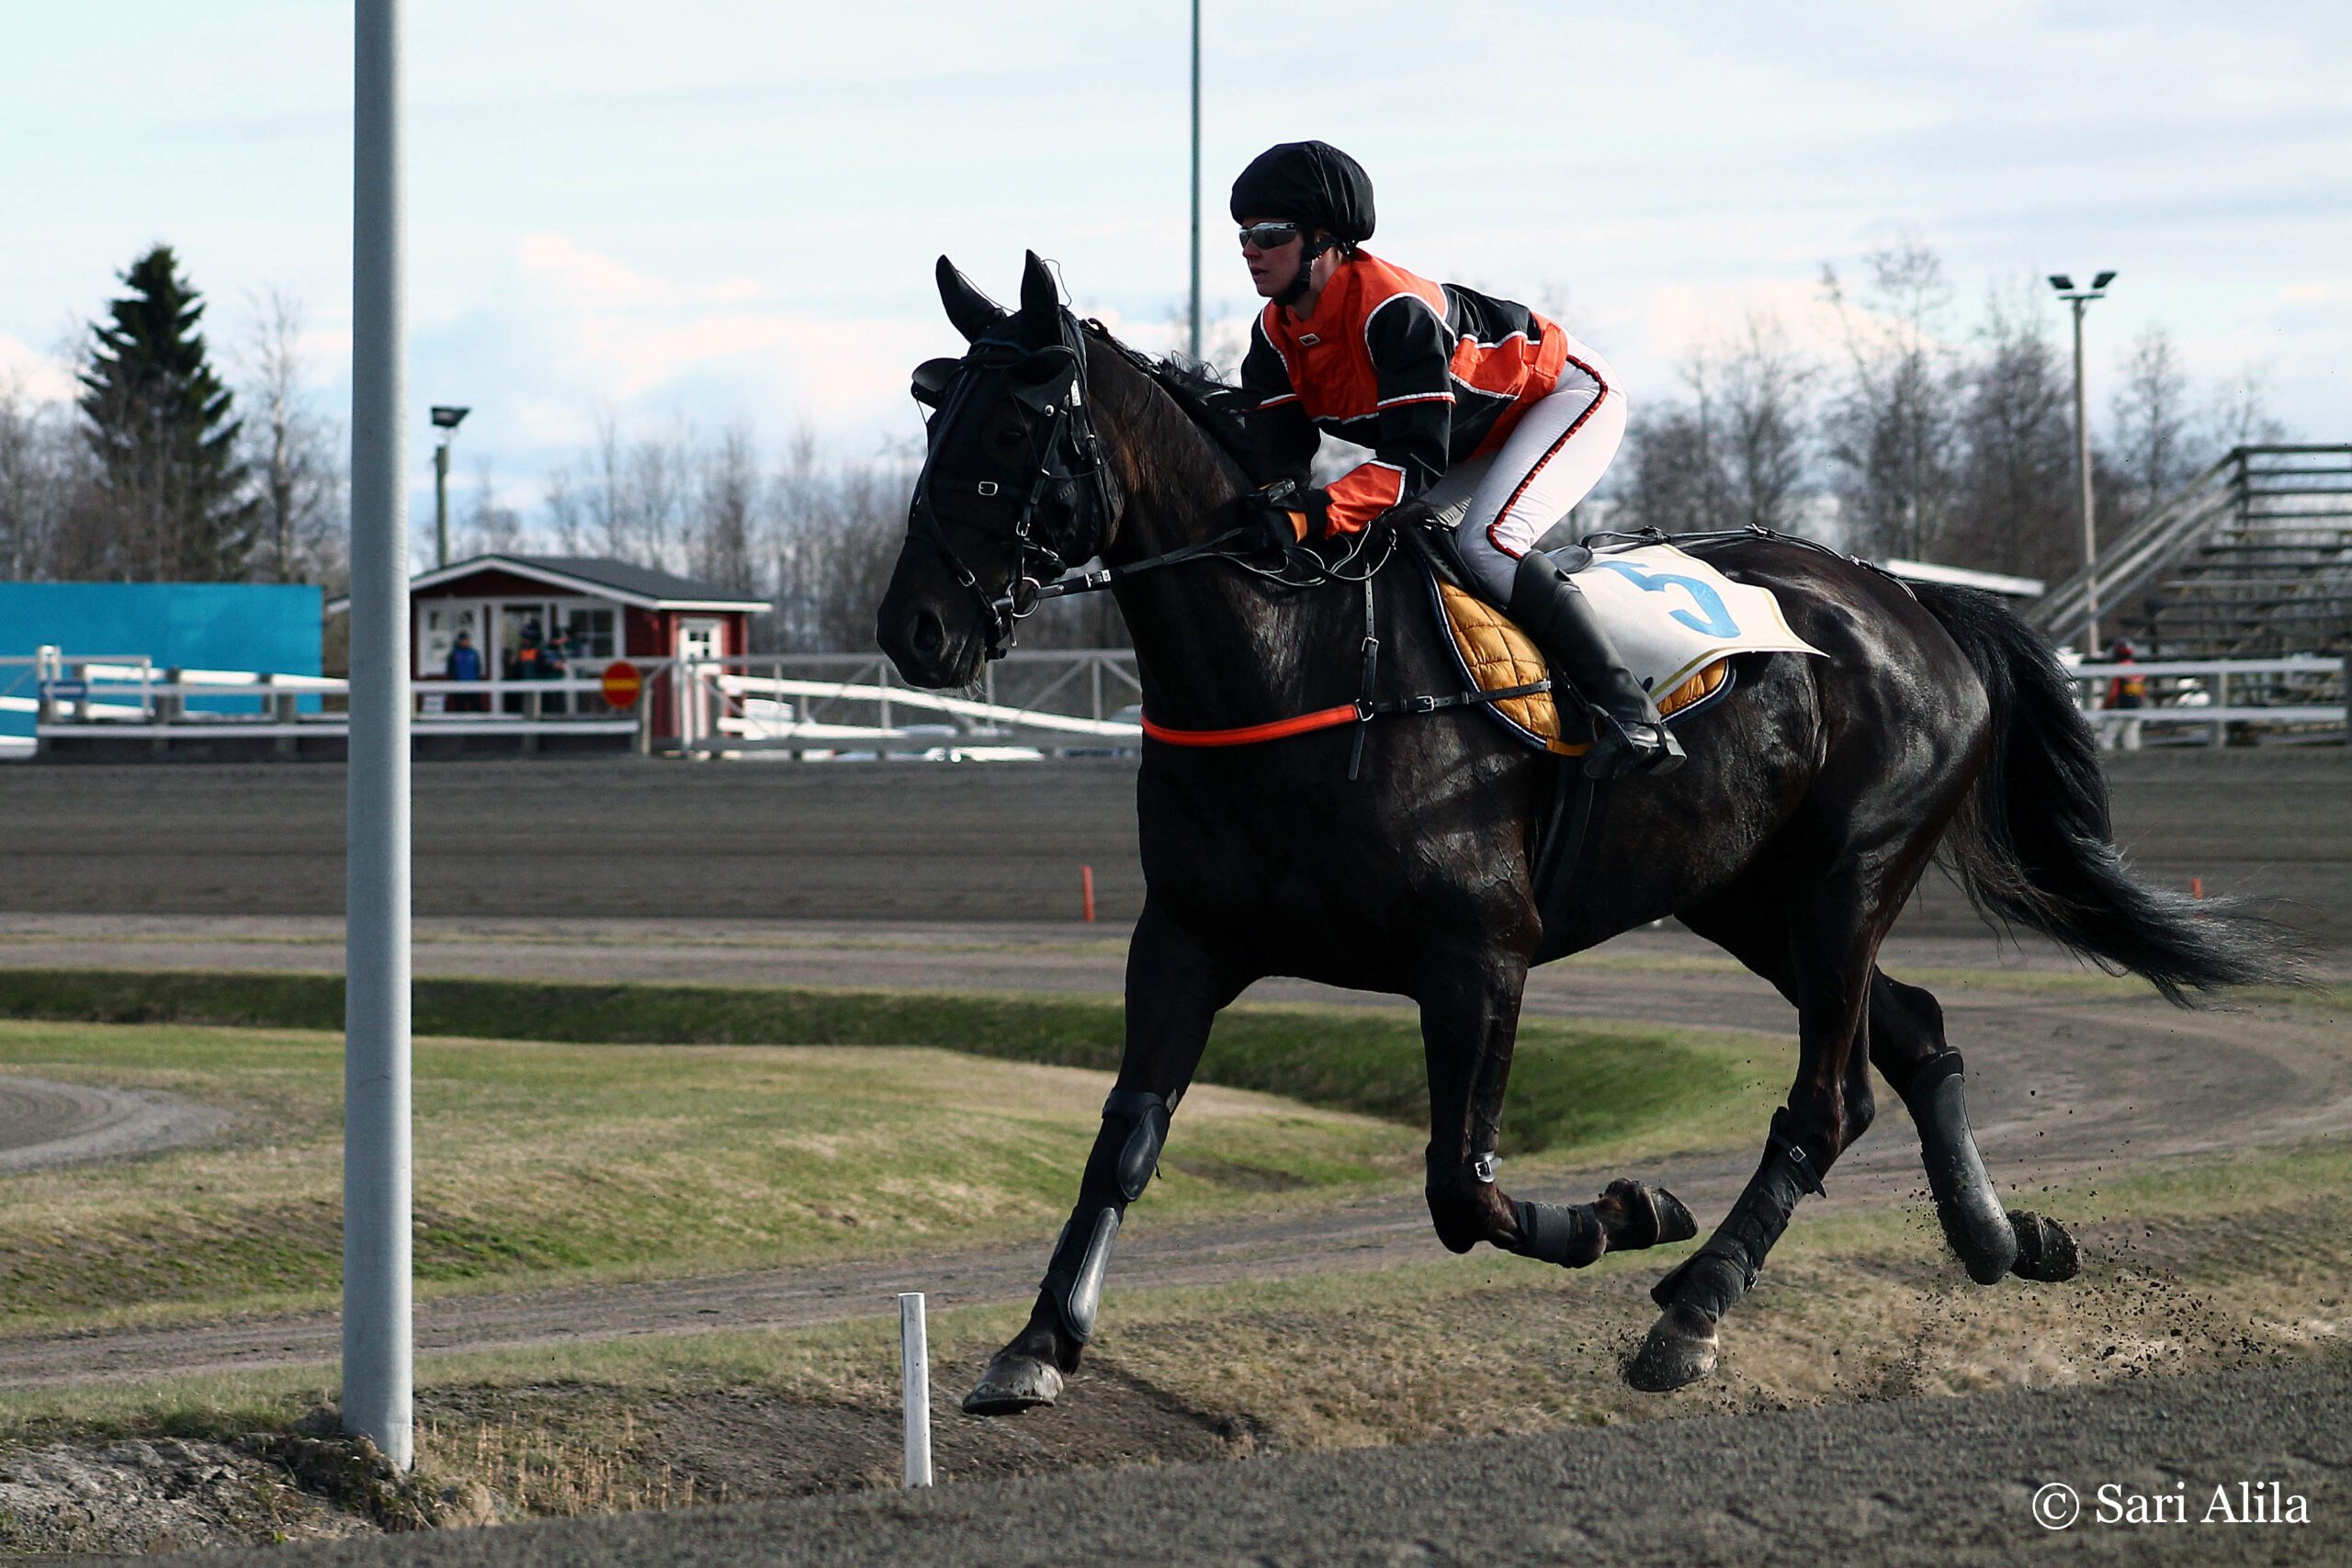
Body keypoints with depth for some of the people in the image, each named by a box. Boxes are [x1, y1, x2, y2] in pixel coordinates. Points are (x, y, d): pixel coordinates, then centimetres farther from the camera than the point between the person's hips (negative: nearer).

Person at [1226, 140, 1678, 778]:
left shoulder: (1394, 310, -37)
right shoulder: (1277, 333, -10)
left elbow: (1414, 461, -41)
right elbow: (1273, 447, -13)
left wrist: (1312, 513, -54)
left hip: (1568, 397, -9)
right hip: (1476, 441, 9)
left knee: (1486, 544, -30)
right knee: (1366, 540, -2)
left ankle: (1630, 713, -25)